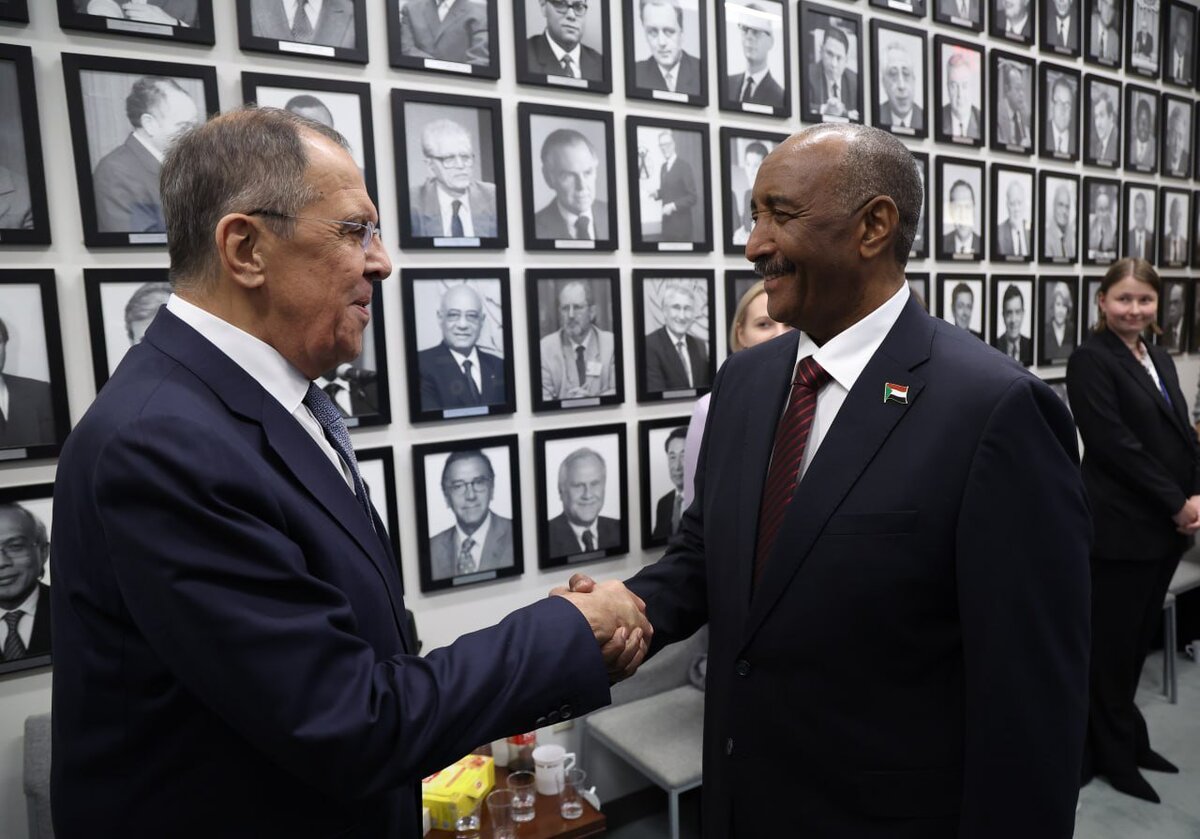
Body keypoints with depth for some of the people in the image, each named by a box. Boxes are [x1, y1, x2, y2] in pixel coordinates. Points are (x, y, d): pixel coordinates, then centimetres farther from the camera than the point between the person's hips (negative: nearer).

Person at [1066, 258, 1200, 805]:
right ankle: (1118, 753, 20)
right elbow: (1116, 444, -17)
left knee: (1136, 639, 15)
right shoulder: (1091, 360, -10)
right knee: (1112, 644, 4)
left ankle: (1116, 741, 29)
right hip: (1121, 528, -8)